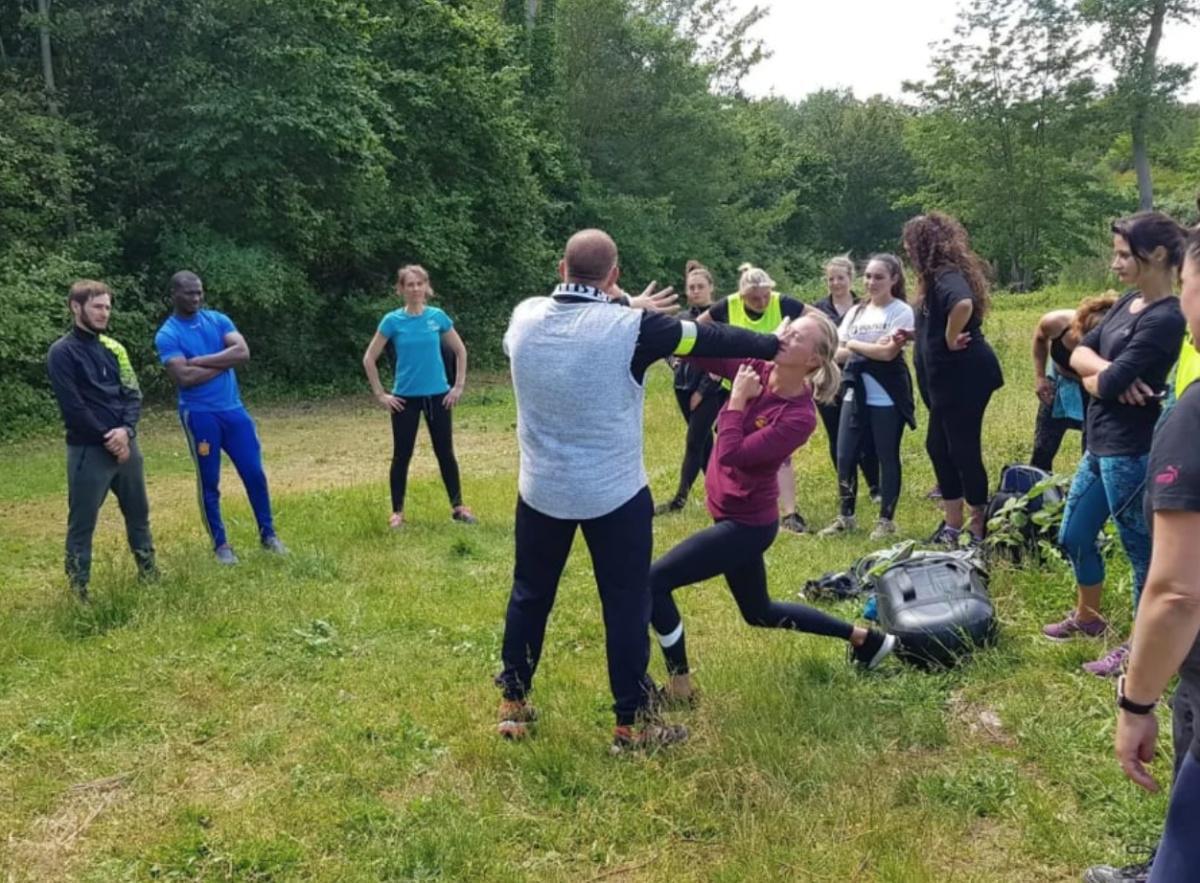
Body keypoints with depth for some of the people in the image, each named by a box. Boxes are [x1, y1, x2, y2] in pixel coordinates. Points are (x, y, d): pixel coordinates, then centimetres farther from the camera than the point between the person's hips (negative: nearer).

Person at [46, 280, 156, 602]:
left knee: (139, 513, 17)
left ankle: (149, 572, 32)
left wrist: (125, 430, -10)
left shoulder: (112, 348, 10)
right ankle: (78, 590, 11)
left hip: (124, 444, 6)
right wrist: (107, 438, -11)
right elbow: (73, 407, -14)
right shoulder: (62, 353, -9)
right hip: (88, 451, -6)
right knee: (82, 524, 1)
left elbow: (133, 394, 7)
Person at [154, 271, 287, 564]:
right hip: (199, 415, -4)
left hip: (233, 408, 4)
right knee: (209, 482, 6)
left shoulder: (218, 319, 5)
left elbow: (243, 353, -10)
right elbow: (184, 377, -20)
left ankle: (268, 534, 21)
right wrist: (224, 362, -11)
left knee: (254, 473, 7)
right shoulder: (167, 335, -8)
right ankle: (220, 543, 19)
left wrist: (200, 360, -15)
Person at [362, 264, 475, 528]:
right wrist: (380, 395, -4)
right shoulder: (393, 321, -6)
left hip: (438, 395, 1)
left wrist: (459, 386, 3)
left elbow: (460, 351, 9)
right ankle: (397, 512, 16)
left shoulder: (438, 317, -2)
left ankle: (457, 506, 20)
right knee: (402, 455, 5)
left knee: (445, 452, 9)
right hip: (405, 398, -1)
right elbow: (369, 359, -1)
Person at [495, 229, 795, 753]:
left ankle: (512, 705, 29)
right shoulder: (629, 327, -17)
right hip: (614, 494, -4)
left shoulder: (525, 317, -5)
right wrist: (772, 344, 10)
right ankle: (631, 723, 14)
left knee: (530, 594, 18)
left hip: (542, 490, 4)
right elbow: (708, 339, -4)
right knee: (626, 605, 7)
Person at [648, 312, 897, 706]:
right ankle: (864, 637, 38)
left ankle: (679, 687, 6)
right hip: (737, 517, 8)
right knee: (760, 613, 25)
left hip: (746, 524, -8)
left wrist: (736, 401, -22)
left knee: (653, 582, -10)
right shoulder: (755, 369, -6)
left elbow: (730, 455, -30)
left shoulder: (799, 417, -25)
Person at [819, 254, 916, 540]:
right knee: (845, 457, 4)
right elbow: (838, 354, 5)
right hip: (855, 394, 5)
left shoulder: (901, 311, -5)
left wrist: (854, 345, -4)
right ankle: (846, 516, 18)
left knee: (887, 457, 3)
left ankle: (886, 519, 15)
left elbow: (888, 353, -17)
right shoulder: (856, 312, 12)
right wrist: (872, 347, -12)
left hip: (887, 398, -5)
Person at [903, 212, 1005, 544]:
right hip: (949, 377, 11)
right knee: (938, 445, 15)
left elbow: (963, 304, -39)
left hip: (964, 376, -11)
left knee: (963, 449, -2)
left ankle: (979, 528, 11)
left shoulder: (946, 275, -18)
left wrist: (951, 339, -25)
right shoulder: (937, 275, 13)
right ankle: (952, 525, 24)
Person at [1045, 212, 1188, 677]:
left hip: (1131, 453, -10)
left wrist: (1095, 376, -1)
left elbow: (1107, 384, -23)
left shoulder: (1164, 319, -20)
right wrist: (1107, 371, -16)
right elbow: (1079, 352, 4)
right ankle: (1087, 616, 43)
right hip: (1100, 446, 10)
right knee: (1074, 537, 21)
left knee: (1141, 550, 6)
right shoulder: (1129, 302, 9)